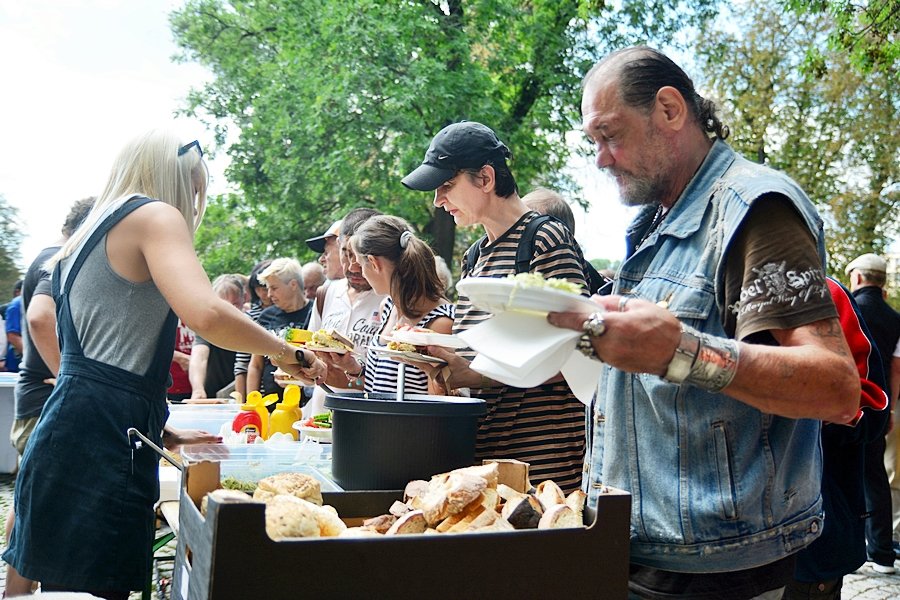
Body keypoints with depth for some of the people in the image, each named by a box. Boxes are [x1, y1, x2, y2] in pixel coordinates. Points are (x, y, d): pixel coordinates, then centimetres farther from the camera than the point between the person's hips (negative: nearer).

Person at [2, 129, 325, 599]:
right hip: (100, 449, -10)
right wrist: (285, 352, -7)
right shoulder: (155, 216, -4)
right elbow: (204, 314, -22)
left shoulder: (89, 234, 24)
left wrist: (158, 431, 26)